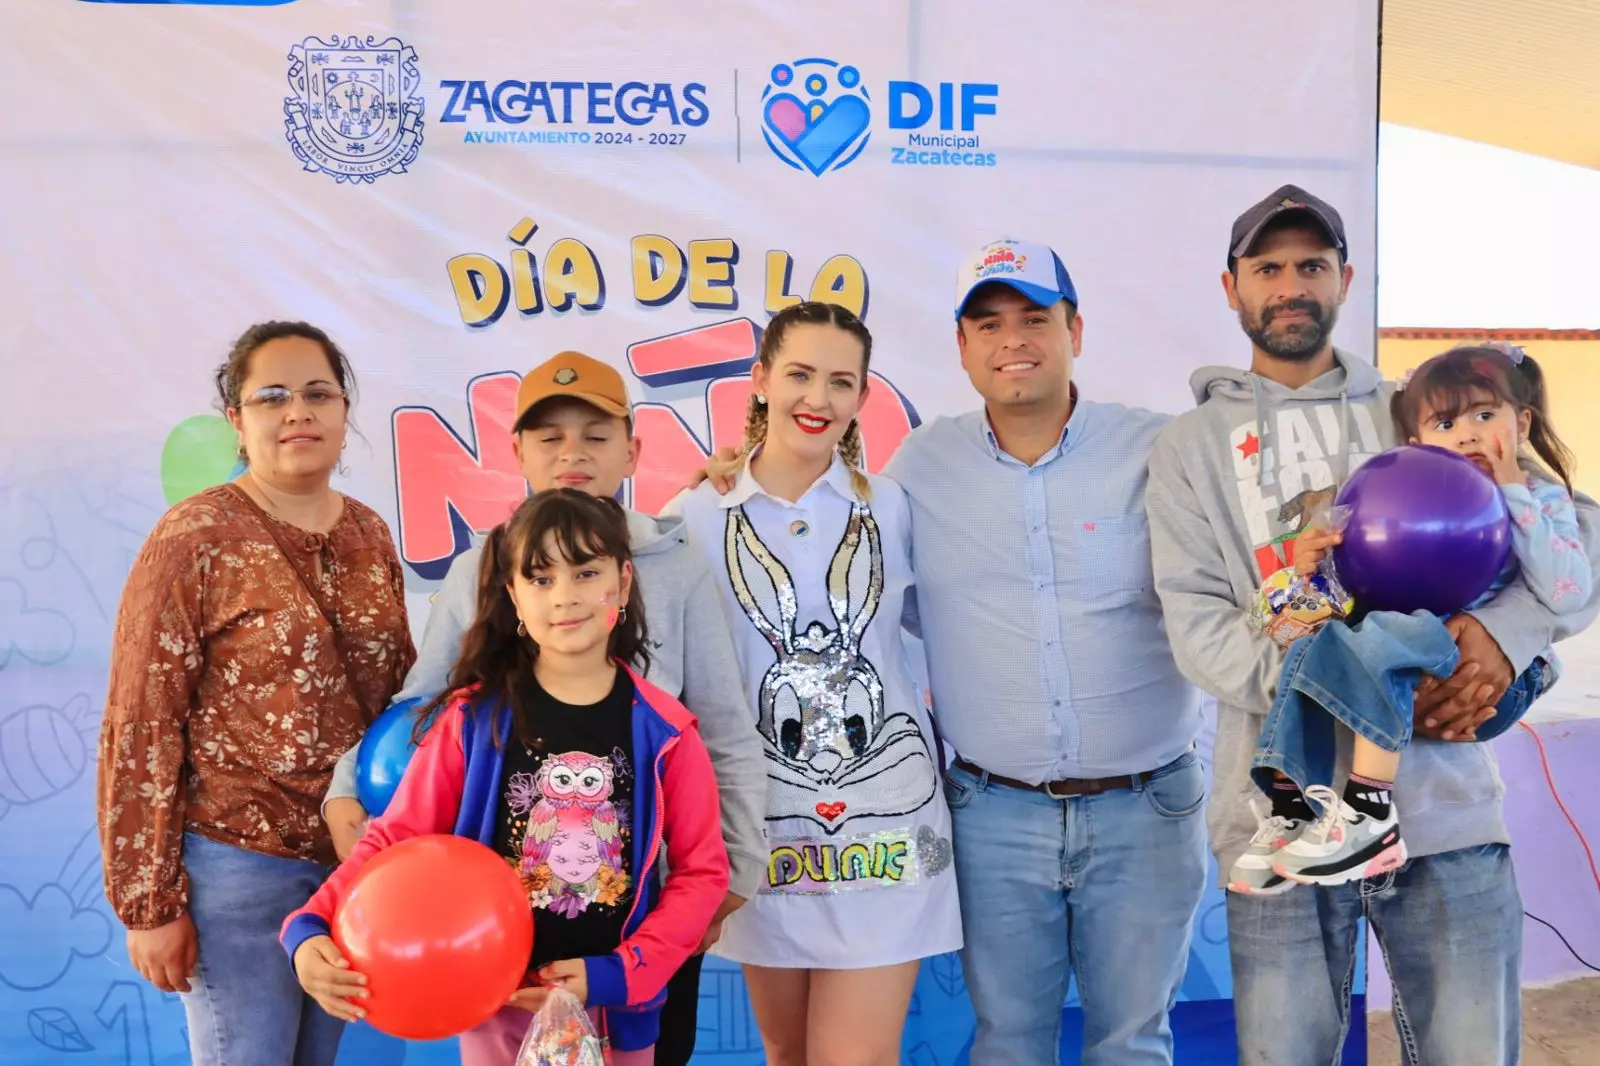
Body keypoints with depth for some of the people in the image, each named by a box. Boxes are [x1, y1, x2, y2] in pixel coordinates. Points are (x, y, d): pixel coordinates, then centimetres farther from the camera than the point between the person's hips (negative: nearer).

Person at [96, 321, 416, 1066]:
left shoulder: (370, 534, 5)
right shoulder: (196, 537, -11)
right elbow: (140, 726, -11)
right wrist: (148, 902, -11)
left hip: (355, 860, 5)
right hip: (238, 863, -5)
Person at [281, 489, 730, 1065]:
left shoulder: (665, 732, -6)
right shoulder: (474, 717, -7)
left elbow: (702, 870, -3)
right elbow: (395, 838, -7)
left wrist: (621, 974, -12)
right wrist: (311, 931, -21)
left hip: (615, 1005, 0)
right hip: (498, 1002, 0)